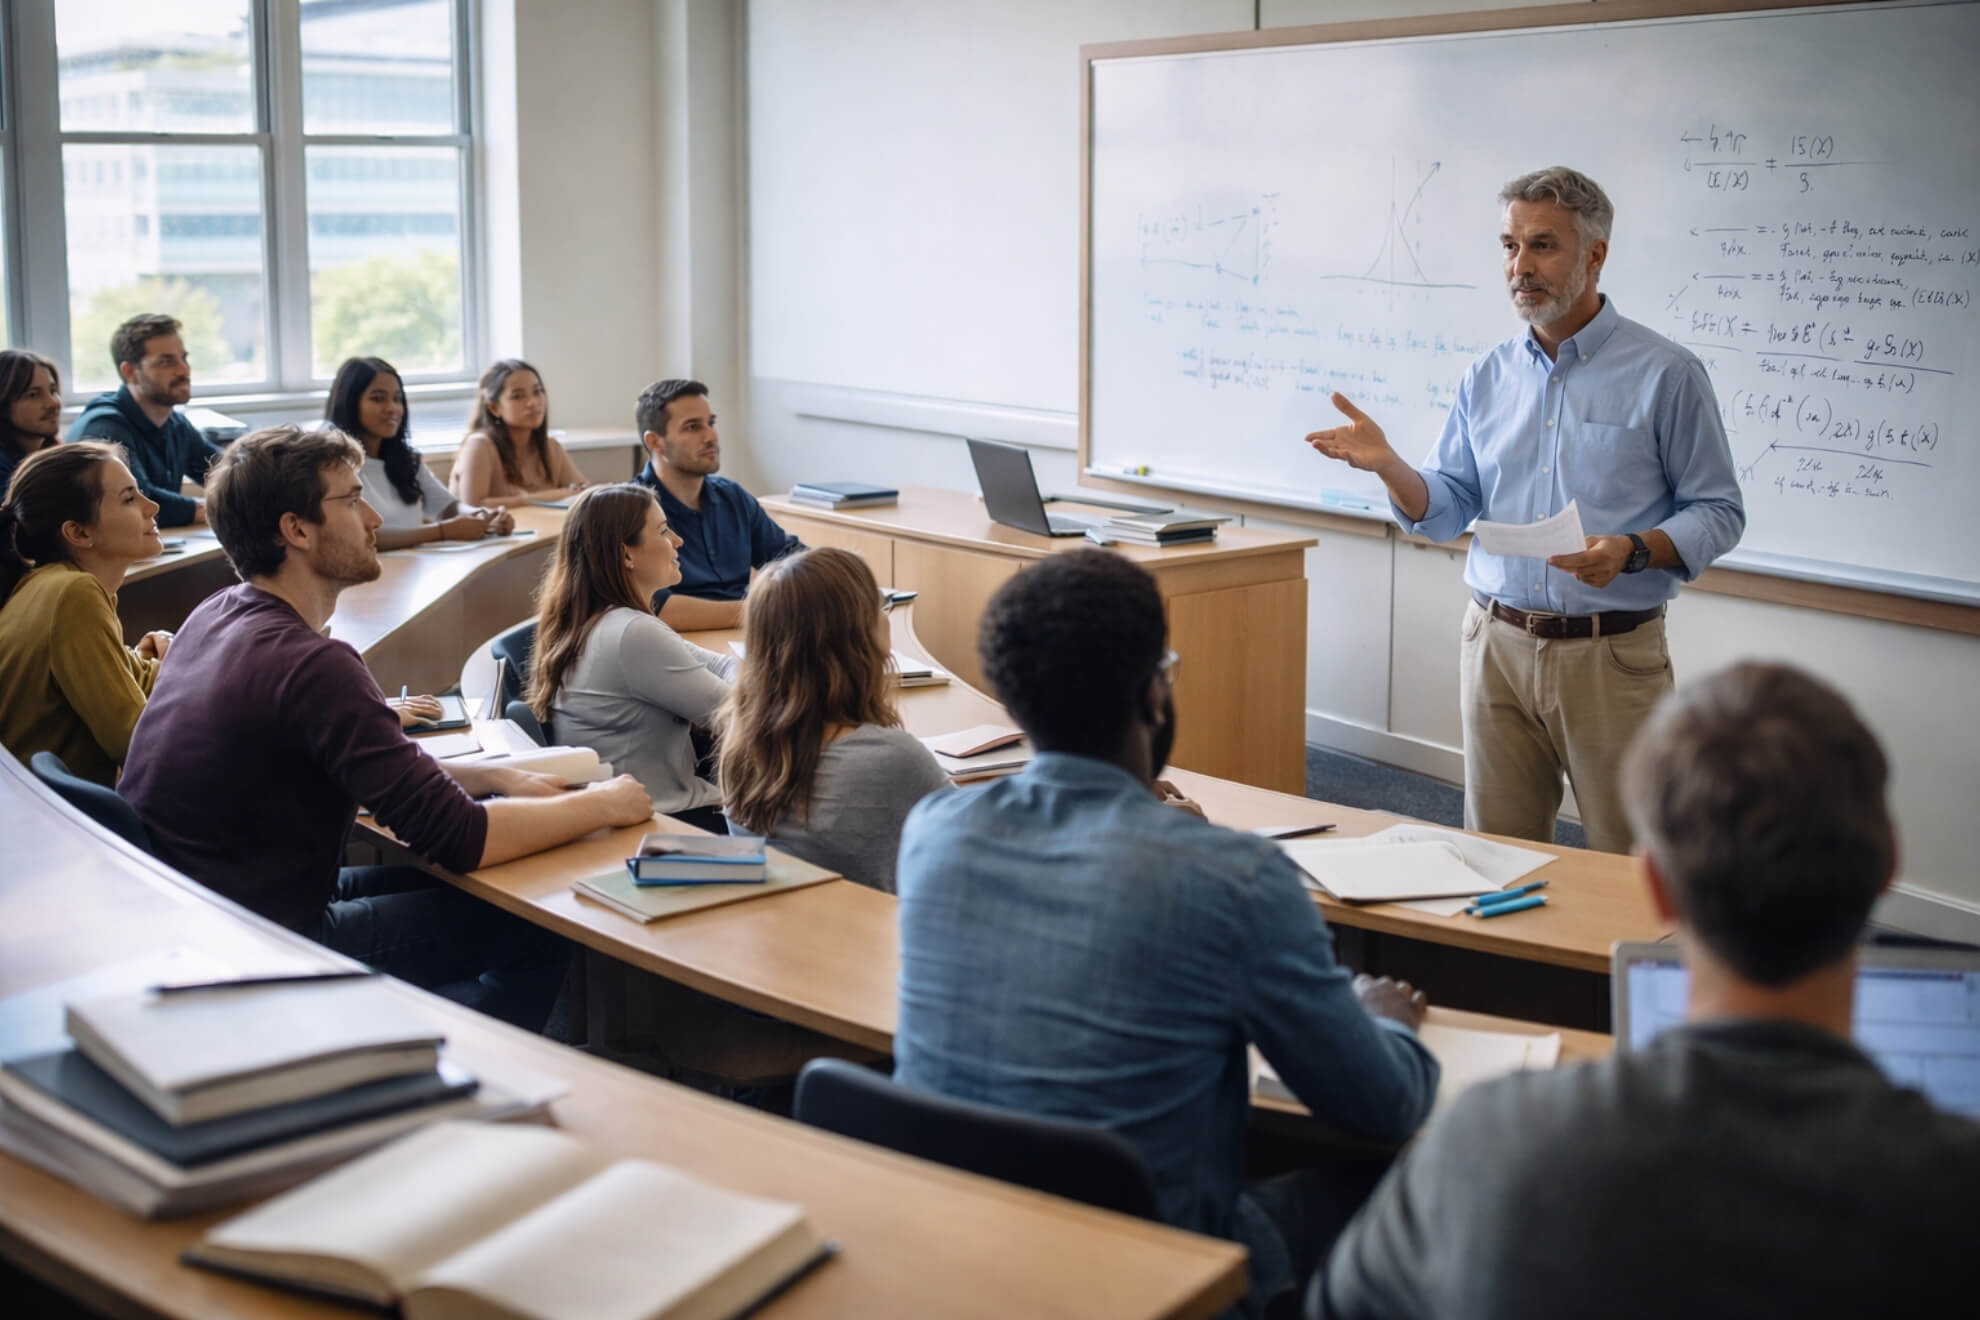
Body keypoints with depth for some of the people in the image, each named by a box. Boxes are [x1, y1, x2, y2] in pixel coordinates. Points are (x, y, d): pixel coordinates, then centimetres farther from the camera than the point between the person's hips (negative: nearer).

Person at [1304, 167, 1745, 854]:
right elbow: (1445, 511, 10)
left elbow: (1718, 513, -4)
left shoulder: (1666, 374, -5)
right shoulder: (1488, 378, 9)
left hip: (1611, 655, -4)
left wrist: (1632, 551, -22)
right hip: (1498, 644, 4)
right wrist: (1387, 465, -9)